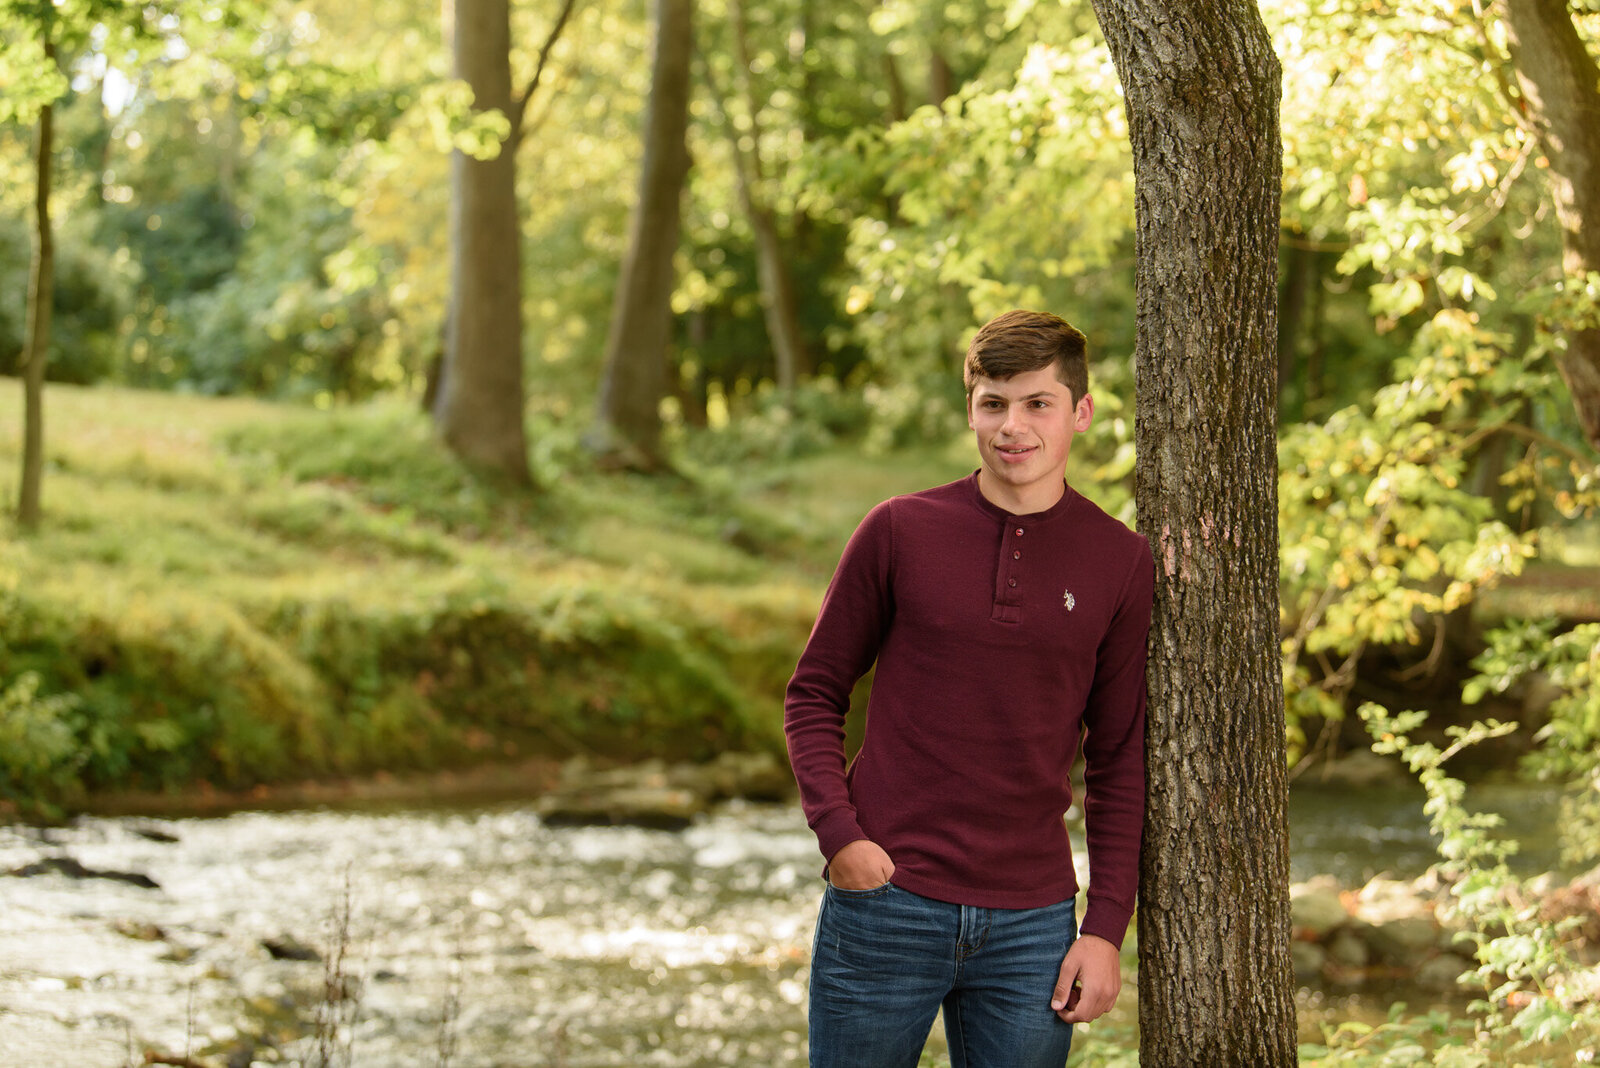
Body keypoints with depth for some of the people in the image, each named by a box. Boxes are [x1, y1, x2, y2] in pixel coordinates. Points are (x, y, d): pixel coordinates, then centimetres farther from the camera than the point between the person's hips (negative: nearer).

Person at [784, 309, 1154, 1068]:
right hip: (886, 902, -1)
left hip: (1030, 921, 1)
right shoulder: (900, 533, -1)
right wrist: (838, 832, -9)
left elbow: (1119, 760, 8)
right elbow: (814, 694, 6)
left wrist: (1106, 927, 2)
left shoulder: (1120, 563, 3)